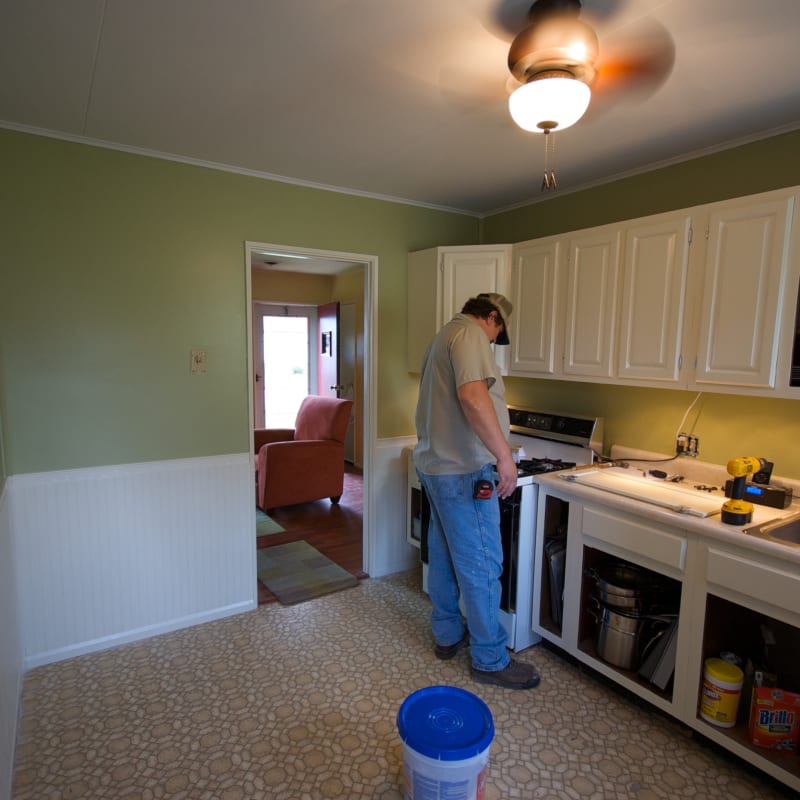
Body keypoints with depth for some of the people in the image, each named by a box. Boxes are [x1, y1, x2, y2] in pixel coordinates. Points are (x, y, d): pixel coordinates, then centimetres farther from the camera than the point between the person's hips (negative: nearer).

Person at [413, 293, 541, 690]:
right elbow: (472, 394, -30)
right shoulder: (470, 334, -12)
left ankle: (446, 635, 33)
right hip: (464, 470, -10)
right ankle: (491, 660, 14)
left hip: (435, 464, 11)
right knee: (481, 565, 0)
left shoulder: (443, 337, 20)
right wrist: (504, 455, -27)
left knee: (444, 556, 18)